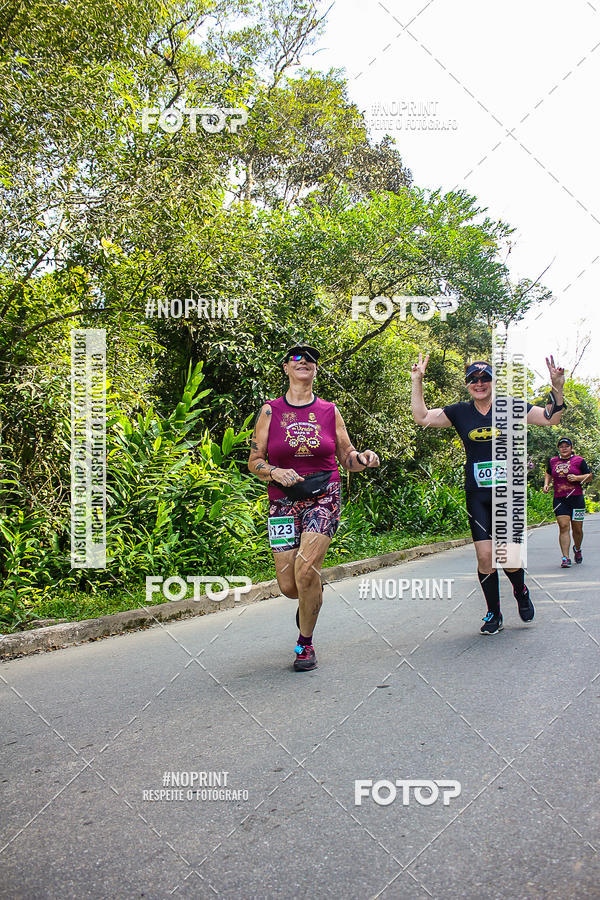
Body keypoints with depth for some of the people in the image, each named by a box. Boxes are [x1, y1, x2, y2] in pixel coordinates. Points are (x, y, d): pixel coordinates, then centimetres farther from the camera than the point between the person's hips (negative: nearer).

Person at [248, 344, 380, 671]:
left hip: (324, 497, -1)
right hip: (283, 502, 1)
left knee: (306, 569, -21)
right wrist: (276, 472, -15)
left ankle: (305, 643, 2)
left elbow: (346, 457, 12)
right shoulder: (270, 411, 4)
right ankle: (311, 598, 39)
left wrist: (363, 459, -10)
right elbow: (254, 461, 4)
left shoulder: (329, 411, 6)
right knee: (288, 586, -2)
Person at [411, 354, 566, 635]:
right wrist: (417, 381, -3)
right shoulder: (460, 412, 6)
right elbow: (422, 417, 2)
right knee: (485, 556, -6)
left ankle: (521, 592, 31)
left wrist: (557, 389, -12)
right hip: (477, 496, 1)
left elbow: (551, 418, 3)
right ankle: (493, 614, 15)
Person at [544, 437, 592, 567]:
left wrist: (577, 478, -12)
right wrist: (546, 484, 11)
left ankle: (577, 549, 37)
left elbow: (590, 476, 4)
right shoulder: (552, 461, 12)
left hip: (576, 498, -1)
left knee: (577, 528, 7)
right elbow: (549, 474, 29)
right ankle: (566, 558, -10)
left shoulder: (579, 460, 3)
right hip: (559, 499, 1)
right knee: (563, 527, -10)